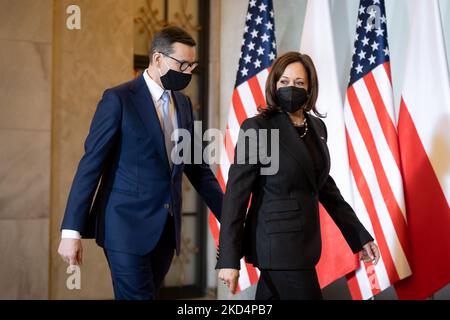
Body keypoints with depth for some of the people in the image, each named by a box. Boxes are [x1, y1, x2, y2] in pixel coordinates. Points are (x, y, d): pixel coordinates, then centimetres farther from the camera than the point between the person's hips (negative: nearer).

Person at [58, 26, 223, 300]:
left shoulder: (184, 103, 12)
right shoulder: (119, 99, -7)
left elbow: (197, 167, 18)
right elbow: (90, 165, -10)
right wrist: (71, 231, -14)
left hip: (166, 228, 6)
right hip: (127, 226, -6)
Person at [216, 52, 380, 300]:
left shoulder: (317, 126, 9)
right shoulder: (257, 128, -12)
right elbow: (236, 192, -14)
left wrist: (360, 235, 15)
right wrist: (228, 259, -18)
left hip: (304, 241, 7)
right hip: (278, 244, -7)